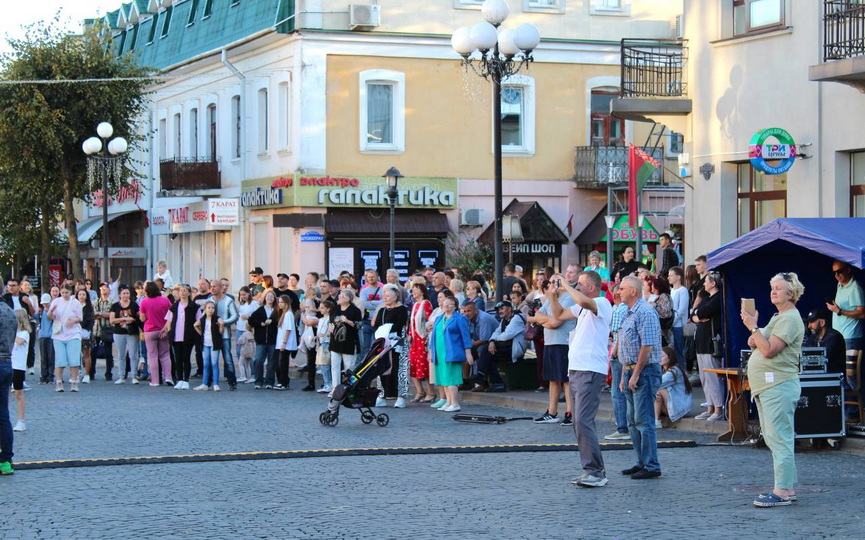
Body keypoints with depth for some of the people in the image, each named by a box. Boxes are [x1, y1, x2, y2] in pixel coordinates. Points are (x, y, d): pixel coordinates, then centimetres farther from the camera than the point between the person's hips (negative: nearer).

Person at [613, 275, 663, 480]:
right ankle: (642, 462, 19)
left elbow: (647, 346, -20)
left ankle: (651, 466, -6)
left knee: (644, 420, -9)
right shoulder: (629, 314, 18)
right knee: (633, 422, 13)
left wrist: (635, 375, -20)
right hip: (631, 372, 10)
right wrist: (624, 376, 19)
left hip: (644, 371, -10)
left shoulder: (645, 312, -14)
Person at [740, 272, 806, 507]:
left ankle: (782, 491, -13)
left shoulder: (790, 319, -12)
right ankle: (787, 487, 18)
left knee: (779, 438, -12)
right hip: (767, 386, 11)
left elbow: (769, 350, -21)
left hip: (779, 386, -11)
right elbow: (762, 348, 25)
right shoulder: (778, 317, 21)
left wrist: (753, 327, -15)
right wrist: (754, 340, 4)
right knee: (775, 439, 13)